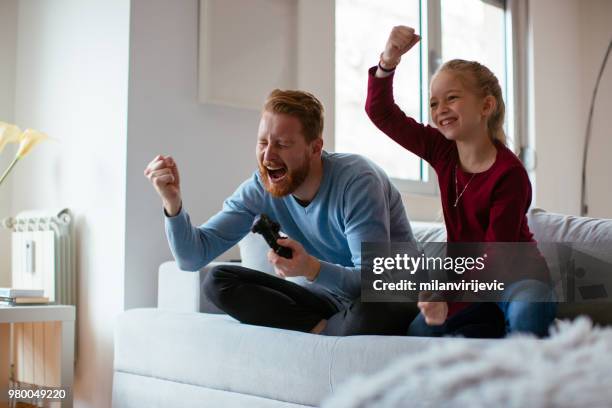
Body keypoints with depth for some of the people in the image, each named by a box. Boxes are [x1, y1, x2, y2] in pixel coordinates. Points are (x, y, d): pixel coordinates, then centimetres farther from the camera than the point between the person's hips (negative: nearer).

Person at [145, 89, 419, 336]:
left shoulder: (356, 180, -24)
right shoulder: (260, 188, -9)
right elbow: (193, 257, -11)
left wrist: (312, 269, -46)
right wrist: (173, 203, -29)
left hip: (388, 298, -4)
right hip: (329, 295, 5)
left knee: (373, 313, -41)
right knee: (218, 281, -10)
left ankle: (313, 332, -10)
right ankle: (323, 329, -14)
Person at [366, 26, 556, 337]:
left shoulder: (509, 174, -21)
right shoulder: (442, 152, -3)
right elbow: (381, 112, 0)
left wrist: (449, 302, -36)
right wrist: (388, 61, -17)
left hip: (513, 274, -5)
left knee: (529, 310, -39)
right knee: (418, 331, -22)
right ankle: (492, 324, -3)